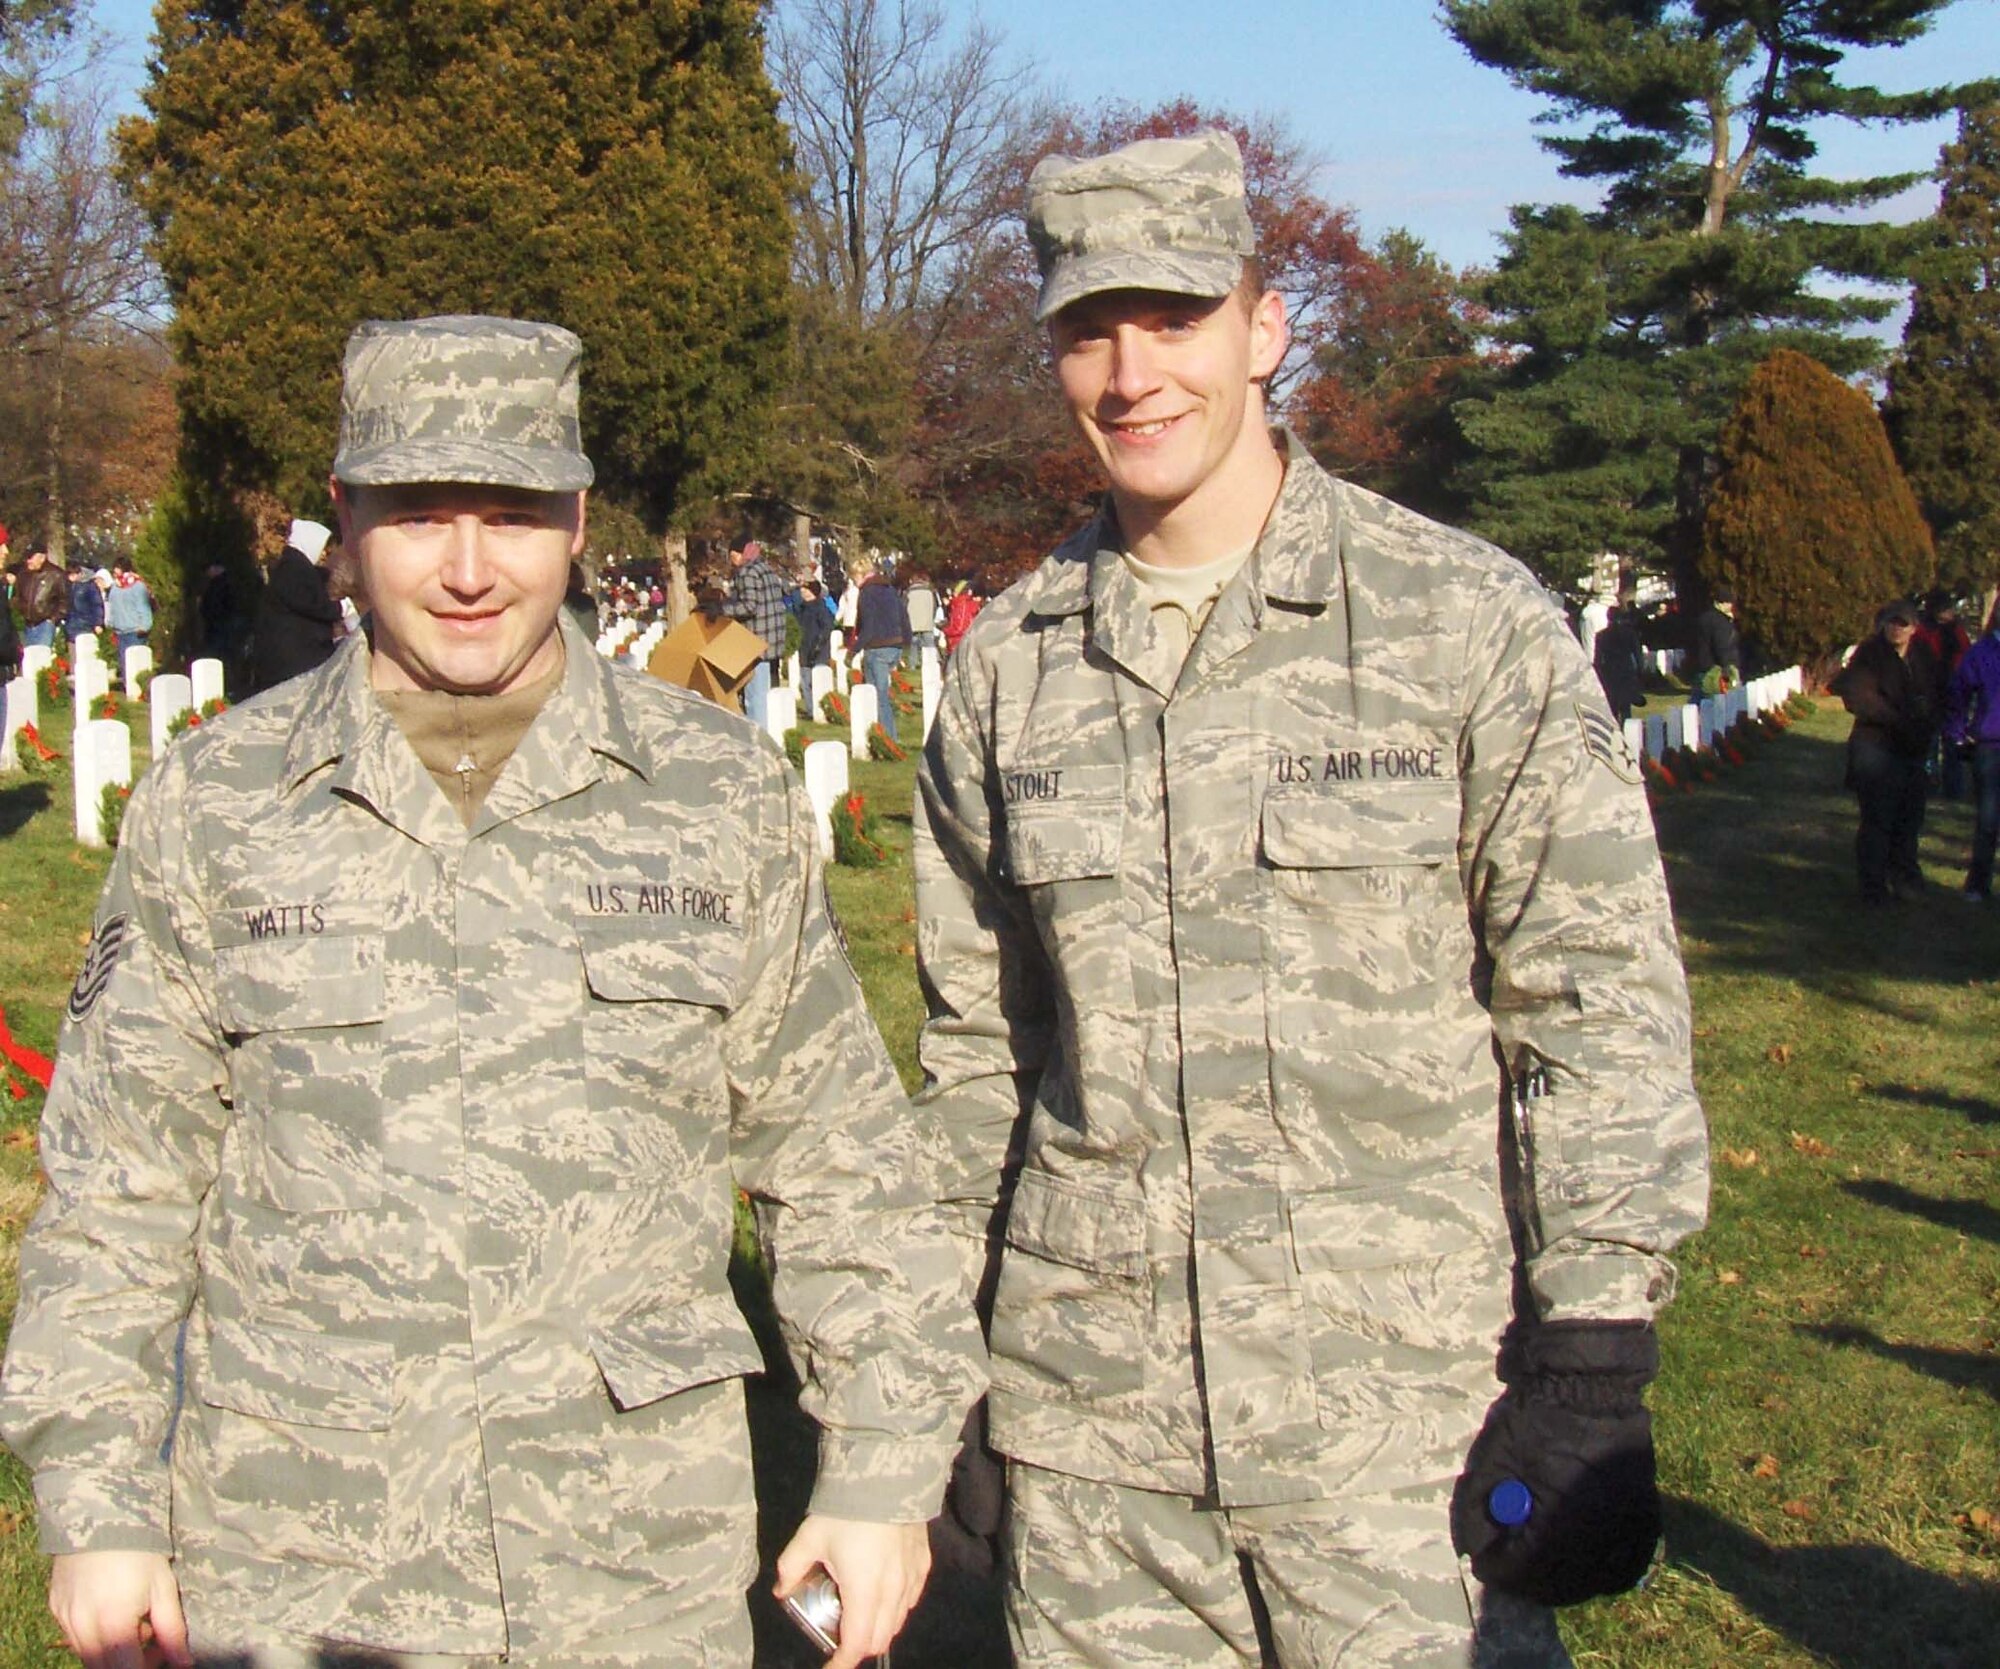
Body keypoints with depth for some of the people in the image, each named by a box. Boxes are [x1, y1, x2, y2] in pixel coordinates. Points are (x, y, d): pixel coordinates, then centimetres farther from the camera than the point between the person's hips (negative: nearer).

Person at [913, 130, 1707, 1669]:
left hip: (1405, 1409, -3)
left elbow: (1602, 995, -4)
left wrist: (1592, 1370, -9)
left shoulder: (1469, 621, -3)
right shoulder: (1010, 663, 7)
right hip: (1088, 1417, 3)